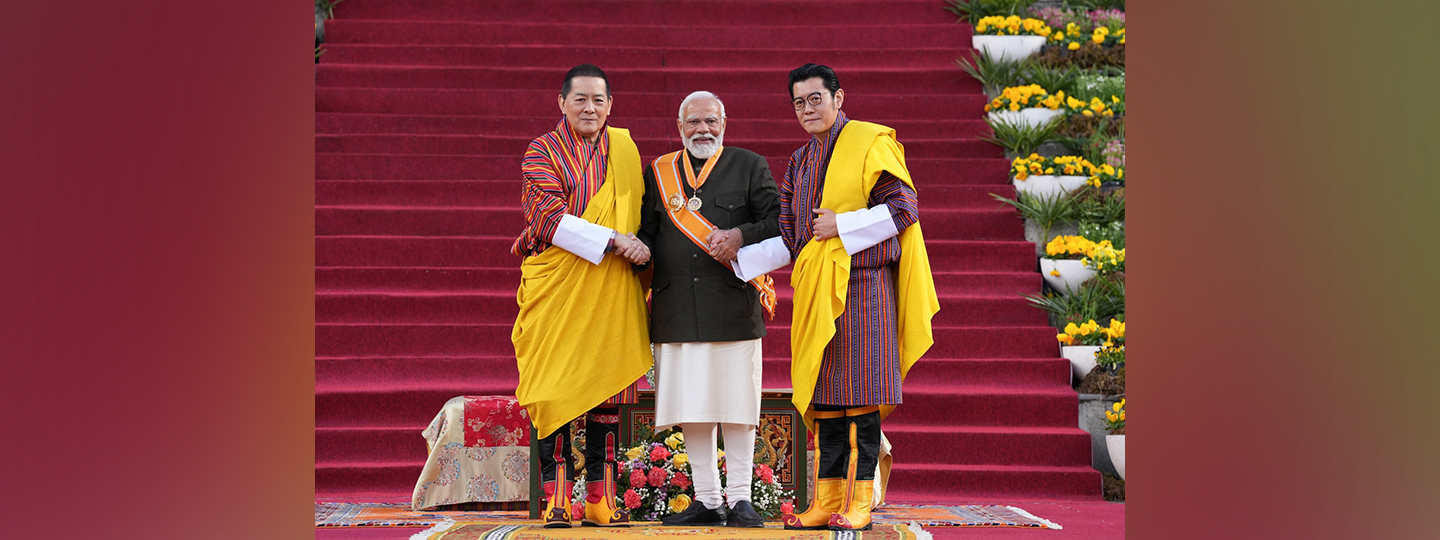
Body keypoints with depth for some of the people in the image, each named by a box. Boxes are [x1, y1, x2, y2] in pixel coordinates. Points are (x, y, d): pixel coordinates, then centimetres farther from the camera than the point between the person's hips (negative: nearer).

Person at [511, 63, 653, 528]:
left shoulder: (624, 149, 15)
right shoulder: (542, 152, 2)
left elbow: (639, 212, 24)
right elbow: (549, 217, -11)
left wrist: (641, 252, 6)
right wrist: (611, 241, -19)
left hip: (611, 290, 3)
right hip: (556, 289, -3)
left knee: (606, 386, 1)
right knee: (555, 389, -6)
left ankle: (600, 498, 6)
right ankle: (556, 498, -3)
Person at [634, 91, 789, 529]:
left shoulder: (750, 167, 8)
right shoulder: (658, 173, 14)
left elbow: (779, 221, 2)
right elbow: (645, 234, 14)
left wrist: (741, 236, -15)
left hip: (733, 308, -2)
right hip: (677, 310, 2)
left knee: (736, 404, -2)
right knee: (691, 408, 4)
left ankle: (740, 499, 7)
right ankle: (706, 500, 12)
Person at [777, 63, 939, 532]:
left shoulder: (869, 143, -2)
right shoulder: (800, 163, 18)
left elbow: (903, 208, -9)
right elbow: (788, 234, 17)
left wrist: (841, 224, -14)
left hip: (861, 285, -6)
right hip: (815, 291, 6)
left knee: (859, 395, -7)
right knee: (824, 395, 5)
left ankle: (860, 501, -4)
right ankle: (828, 498, 9)